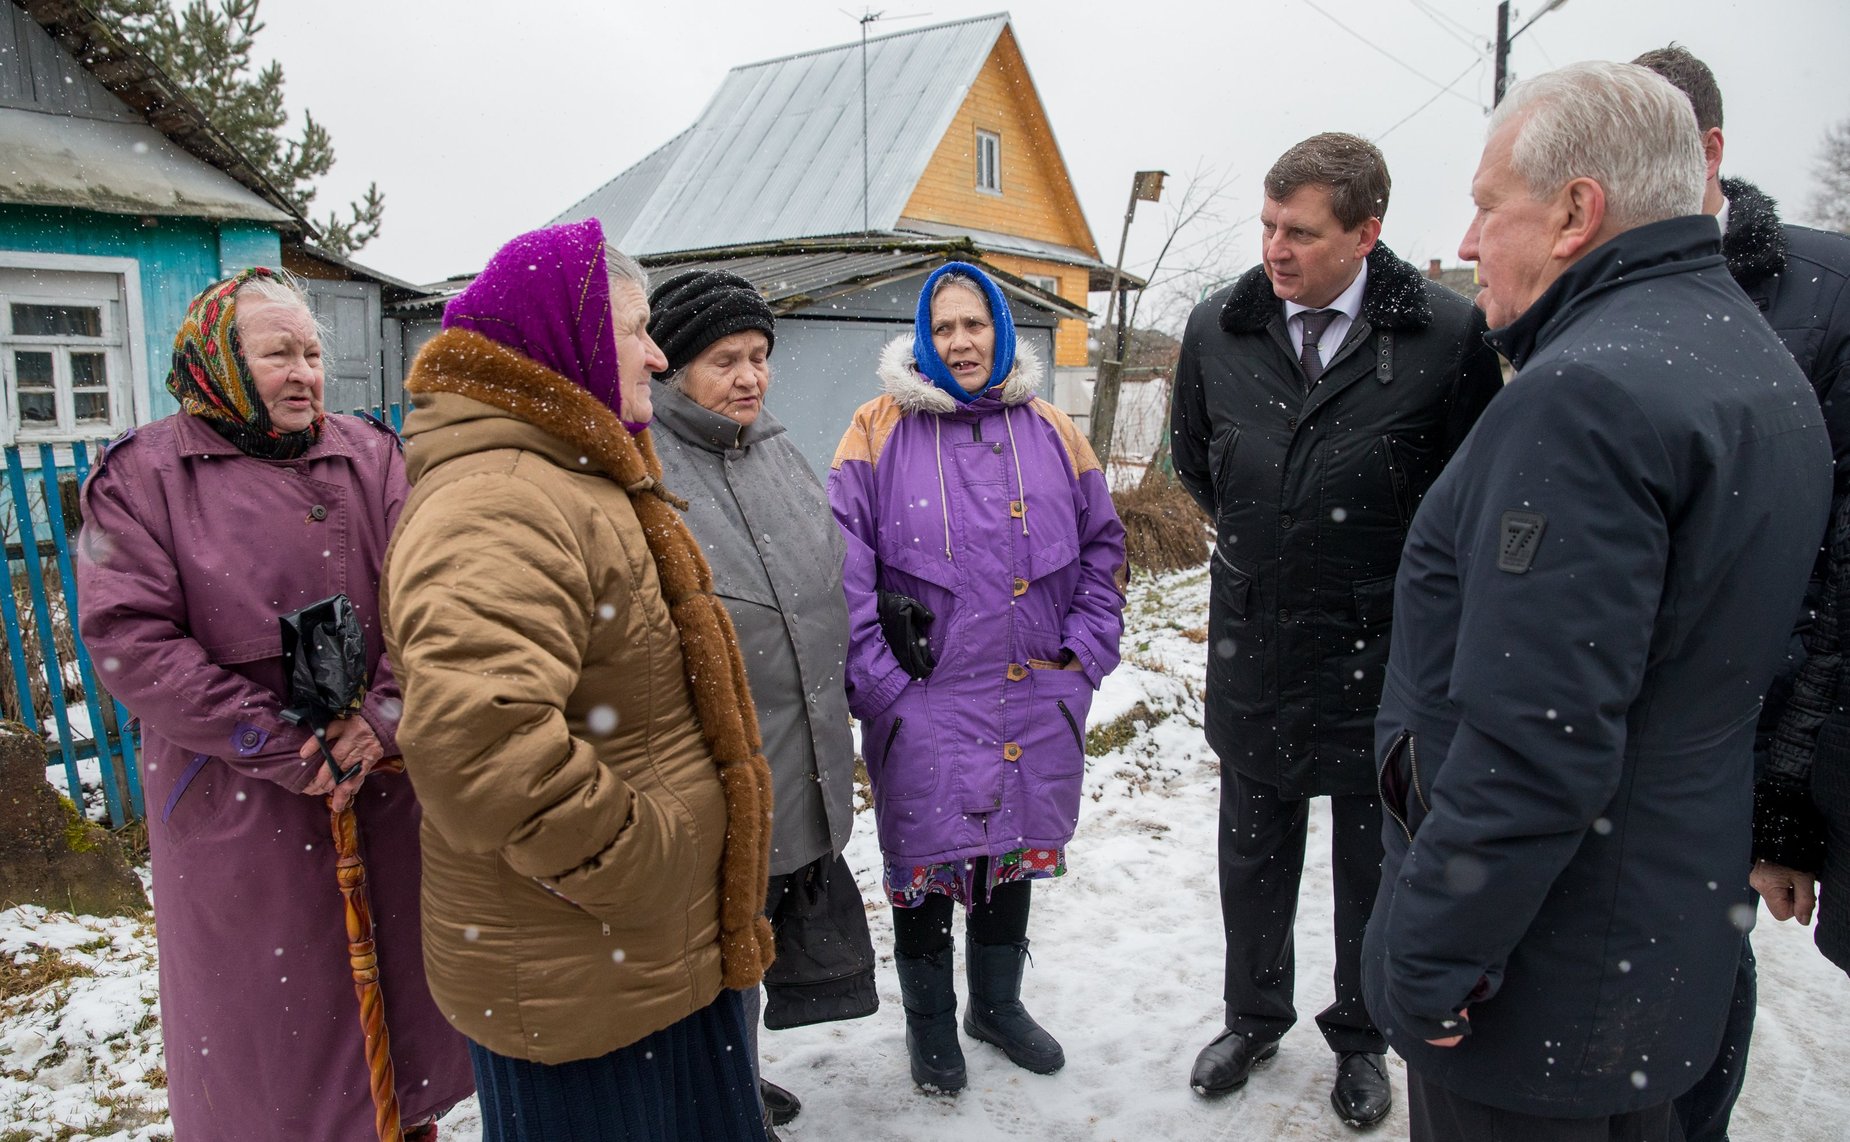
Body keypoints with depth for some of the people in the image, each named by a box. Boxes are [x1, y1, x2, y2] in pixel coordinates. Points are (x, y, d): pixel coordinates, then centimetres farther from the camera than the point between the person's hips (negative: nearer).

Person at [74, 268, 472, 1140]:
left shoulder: (371, 457, 5)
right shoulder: (141, 476, -2)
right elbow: (131, 641, -11)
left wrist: (387, 713, -16)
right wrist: (284, 749, -16)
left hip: (384, 781, 3)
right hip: (237, 802, -2)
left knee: (398, 969, 16)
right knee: (262, 1000, 10)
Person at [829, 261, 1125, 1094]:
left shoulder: (1051, 432, 5)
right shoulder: (881, 431, -5)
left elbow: (1103, 547, 11)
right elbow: (842, 563, -10)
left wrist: (1085, 655, 2)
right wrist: (875, 677, -14)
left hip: (1036, 702, 4)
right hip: (922, 705, -3)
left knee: (1014, 848, 19)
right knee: (925, 861, 9)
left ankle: (997, 1003, 43)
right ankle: (929, 1023, 34)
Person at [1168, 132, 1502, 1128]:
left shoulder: (1446, 335, -14)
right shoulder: (1218, 328, -4)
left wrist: (1398, 567, 0)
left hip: (1384, 653, -2)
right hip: (1253, 646, 3)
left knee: (1372, 862, 17)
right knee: (1252, 857, 19)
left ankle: (1360, 1039, 40)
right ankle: (1253, 1019, 42)